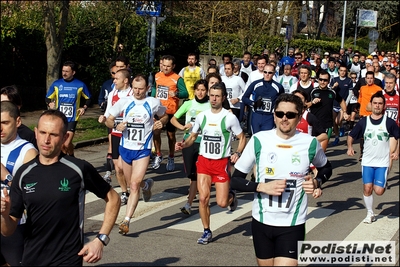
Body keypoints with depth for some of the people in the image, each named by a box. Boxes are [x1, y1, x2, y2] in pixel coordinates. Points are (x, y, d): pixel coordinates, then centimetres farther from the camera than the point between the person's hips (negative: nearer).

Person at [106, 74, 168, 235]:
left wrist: (160, 123, -7)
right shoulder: (123, 102, -2)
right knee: (132, 184, 17)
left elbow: (165, 116, 16)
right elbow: (109, 120, 5)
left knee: (134, 185, -15)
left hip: (143, 150, -3)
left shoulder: (154, 103, -3)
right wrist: (116, 126, -17)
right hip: (125, 148, 3)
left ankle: (126, 221, -12)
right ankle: (147, 185, 53)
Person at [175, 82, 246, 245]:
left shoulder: (229, 118, -7)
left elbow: (242, 138, 0)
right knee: (203, 198, -5)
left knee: (221, 203, -5)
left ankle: (231, 196, 32)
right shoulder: (201, 116, 3)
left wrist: (237, 153, -17)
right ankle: (207, 232, 12)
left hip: (222, 162, -3)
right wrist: (184, 144, -7)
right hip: (204, 160, 3)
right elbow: (193, 136, 14)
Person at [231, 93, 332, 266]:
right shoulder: (258, 140, -8)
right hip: (261, 222, 1)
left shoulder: (310, 143, -6)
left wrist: (317, 182, -5)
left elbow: (326, 168, 16)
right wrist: (262, 187, -19)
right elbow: (235, 180, -4)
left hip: (292, 225, -1)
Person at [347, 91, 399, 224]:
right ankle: (370, 214, 16)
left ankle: (384, 183, 27)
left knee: (379, 191, -9)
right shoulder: (363, 121, 1)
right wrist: (349, 147, -6)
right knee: (367, 188, -4)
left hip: (383, 162, -1)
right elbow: (351, 136, 11)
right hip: (367, 162, 2)